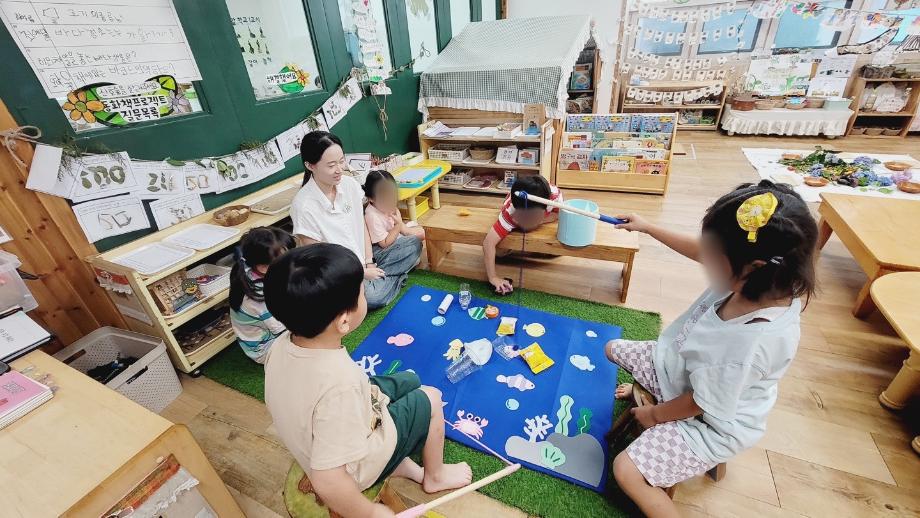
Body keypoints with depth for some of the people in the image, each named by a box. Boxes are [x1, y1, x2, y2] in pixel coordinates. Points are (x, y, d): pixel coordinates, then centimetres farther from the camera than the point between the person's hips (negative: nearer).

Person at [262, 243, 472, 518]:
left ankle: (399, 463, 29)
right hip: (357, 467, -6)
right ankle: (434, 476, 32)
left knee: (409, 381, 17)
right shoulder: (340, 384, -42)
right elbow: (327, 482, -36)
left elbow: (283, 405, 0)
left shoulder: (282, 344, -18)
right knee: (430, 398, 9)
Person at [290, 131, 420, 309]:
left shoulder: (350, 184, -8)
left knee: (414, 246, 0)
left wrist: (369, 262, -6)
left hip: (363, 256, 6)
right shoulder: (303, 206, -23)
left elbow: (362, 225, 2)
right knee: (373, 297, -29)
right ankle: (394, 277, 1)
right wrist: (362, 273, -13)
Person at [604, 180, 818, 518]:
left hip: (713, 422, -7)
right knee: (613, 349, 15)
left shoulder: (753, 342, -42)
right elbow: (698, 252, -1)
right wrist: (647, 228, 6)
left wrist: (654, 414, -9)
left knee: (627, 471, -14)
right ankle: (644, 390, 44)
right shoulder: (765, 281, -21)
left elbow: (701, 404, -26)